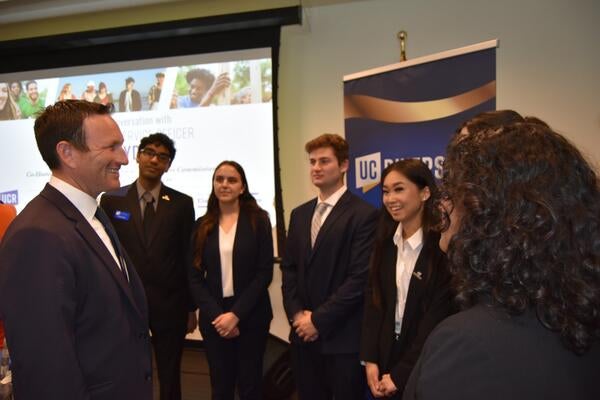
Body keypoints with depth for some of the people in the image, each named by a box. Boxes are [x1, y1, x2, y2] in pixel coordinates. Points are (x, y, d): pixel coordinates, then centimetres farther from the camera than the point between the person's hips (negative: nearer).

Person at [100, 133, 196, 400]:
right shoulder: (112, 200, -1)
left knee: (170, 378, 15)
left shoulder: (182, 203, 0)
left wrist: (191, 307, 2)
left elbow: (189, 258, 1)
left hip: (170, 305, 0)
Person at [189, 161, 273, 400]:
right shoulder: (202, 225, 4)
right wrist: (216, 315, -11)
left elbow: (264, 273, -7)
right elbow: (195, 277, 1)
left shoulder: (258, 220, -3)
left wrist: (236, 314, -13)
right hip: (214, 318, 2)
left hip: (250, 315, -2)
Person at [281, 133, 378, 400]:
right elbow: (288, 267, 12)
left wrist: (319, 320, -13)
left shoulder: (364, 215, -10)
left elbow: (360, 278, -15)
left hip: (343, 337, -5)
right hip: (304, 334, 6)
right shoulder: (299, 214, 11)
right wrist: (296, 314, -2)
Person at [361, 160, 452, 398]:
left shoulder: (443, 247, -18)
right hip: (384, 356, 5)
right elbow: (373, 300, 1)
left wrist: (400, 374, -13)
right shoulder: (385, 242, 0)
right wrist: (369, 359, -7)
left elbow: (438, 319, -17)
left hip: (424, 368, -5)